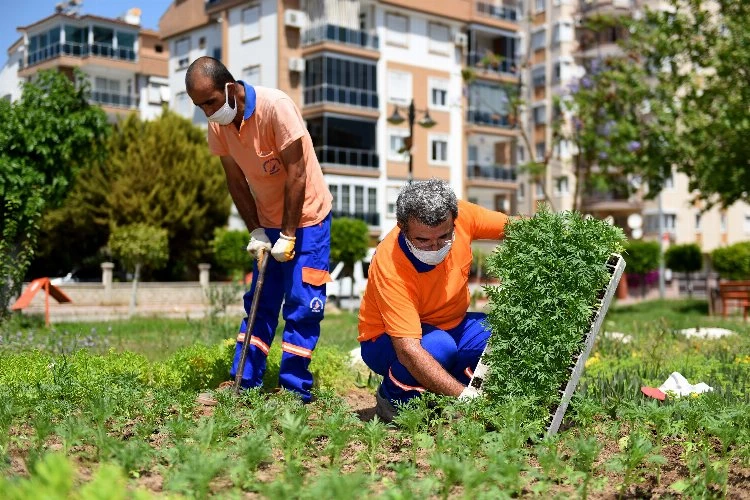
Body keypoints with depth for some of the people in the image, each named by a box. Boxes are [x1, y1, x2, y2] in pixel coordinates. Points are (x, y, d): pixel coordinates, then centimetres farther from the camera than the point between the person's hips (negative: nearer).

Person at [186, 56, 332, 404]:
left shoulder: (275, 106, -26)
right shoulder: (216, 125, -7)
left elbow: (296, 174, -24)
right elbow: (236, 181, 0)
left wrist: (288, 235, -20)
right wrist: (256, 232, -7)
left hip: (307, 216, -6)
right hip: (268, 222, 6)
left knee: (301, 304, -5)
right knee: (259, 302, 8)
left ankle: (294, 388, 2)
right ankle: (243, 381, 12)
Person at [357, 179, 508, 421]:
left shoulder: (463, 215, -20)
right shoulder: (389, 266, -34)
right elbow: (407, 350, -39)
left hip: (452, 326, 6)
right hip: (389, 340, -6)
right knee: (440, 345, -37)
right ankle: (392, 397, -6)